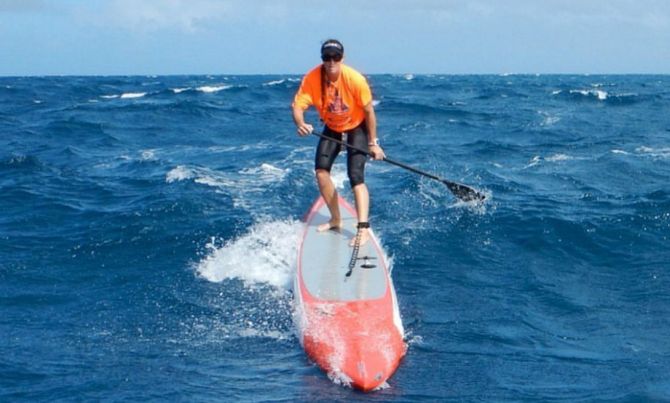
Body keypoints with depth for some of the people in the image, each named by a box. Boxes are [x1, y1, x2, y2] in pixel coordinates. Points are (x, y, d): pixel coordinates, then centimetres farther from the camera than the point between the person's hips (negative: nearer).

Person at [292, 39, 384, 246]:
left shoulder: (355, 79, -29)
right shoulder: (312, 79, -22)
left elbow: (368, 111, -18)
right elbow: (298, 106, -27)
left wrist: (373, 143, -14)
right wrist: (301, 124, -50)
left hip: (357, 127, -4)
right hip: (332, 128, 4)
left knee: (356, 176, -18)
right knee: (321, 170, -7)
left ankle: (363, 229, -27)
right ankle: (335, 219, 12)